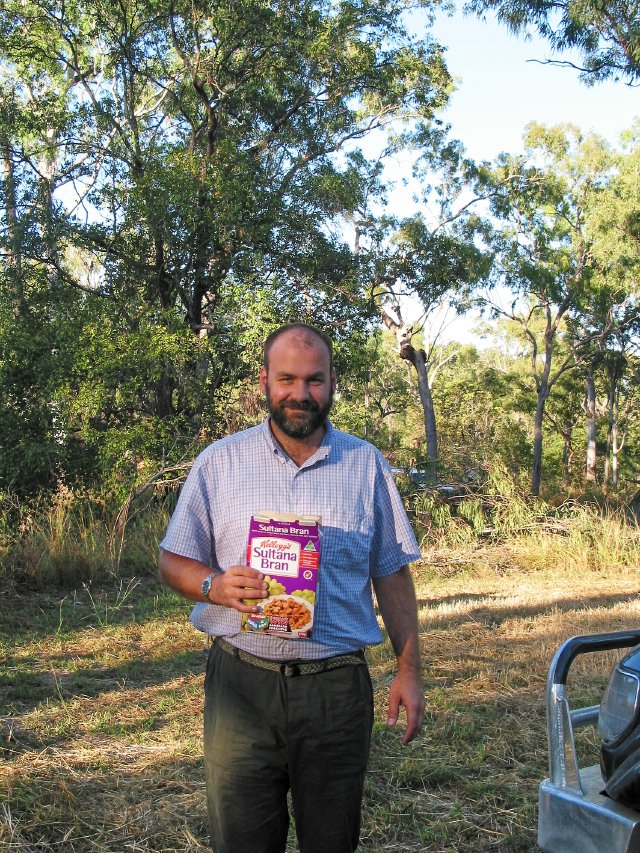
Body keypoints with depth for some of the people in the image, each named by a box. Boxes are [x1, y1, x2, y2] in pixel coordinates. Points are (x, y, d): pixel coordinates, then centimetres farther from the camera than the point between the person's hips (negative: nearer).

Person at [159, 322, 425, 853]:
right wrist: (215, 586, -16)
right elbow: (174, 561, 6)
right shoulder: (220, 461, 3)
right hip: (240, 685, 0)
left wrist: (409, 670, 4)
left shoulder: (367, 465, 6)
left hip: (337, 688, 1)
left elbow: (393, 575, 9)